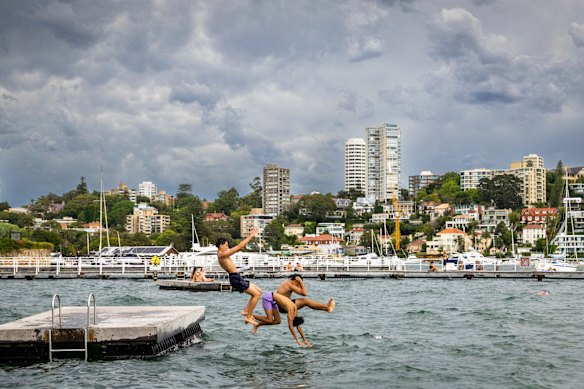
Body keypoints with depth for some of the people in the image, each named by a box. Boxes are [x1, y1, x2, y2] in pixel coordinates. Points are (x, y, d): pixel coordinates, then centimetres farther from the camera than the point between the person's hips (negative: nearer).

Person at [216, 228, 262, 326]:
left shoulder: (222, 254, 15)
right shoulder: (222, 254, -15)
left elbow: (238, 247, 23)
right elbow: (239, 247, -18)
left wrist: (249, 236, 20)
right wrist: (250, 237, -13)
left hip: (238, 278, 11)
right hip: (235, 278, -11)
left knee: (258, 291, 15)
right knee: (256, 294, -8)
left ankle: (246, 310, 14)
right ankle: (249, 317, -5)